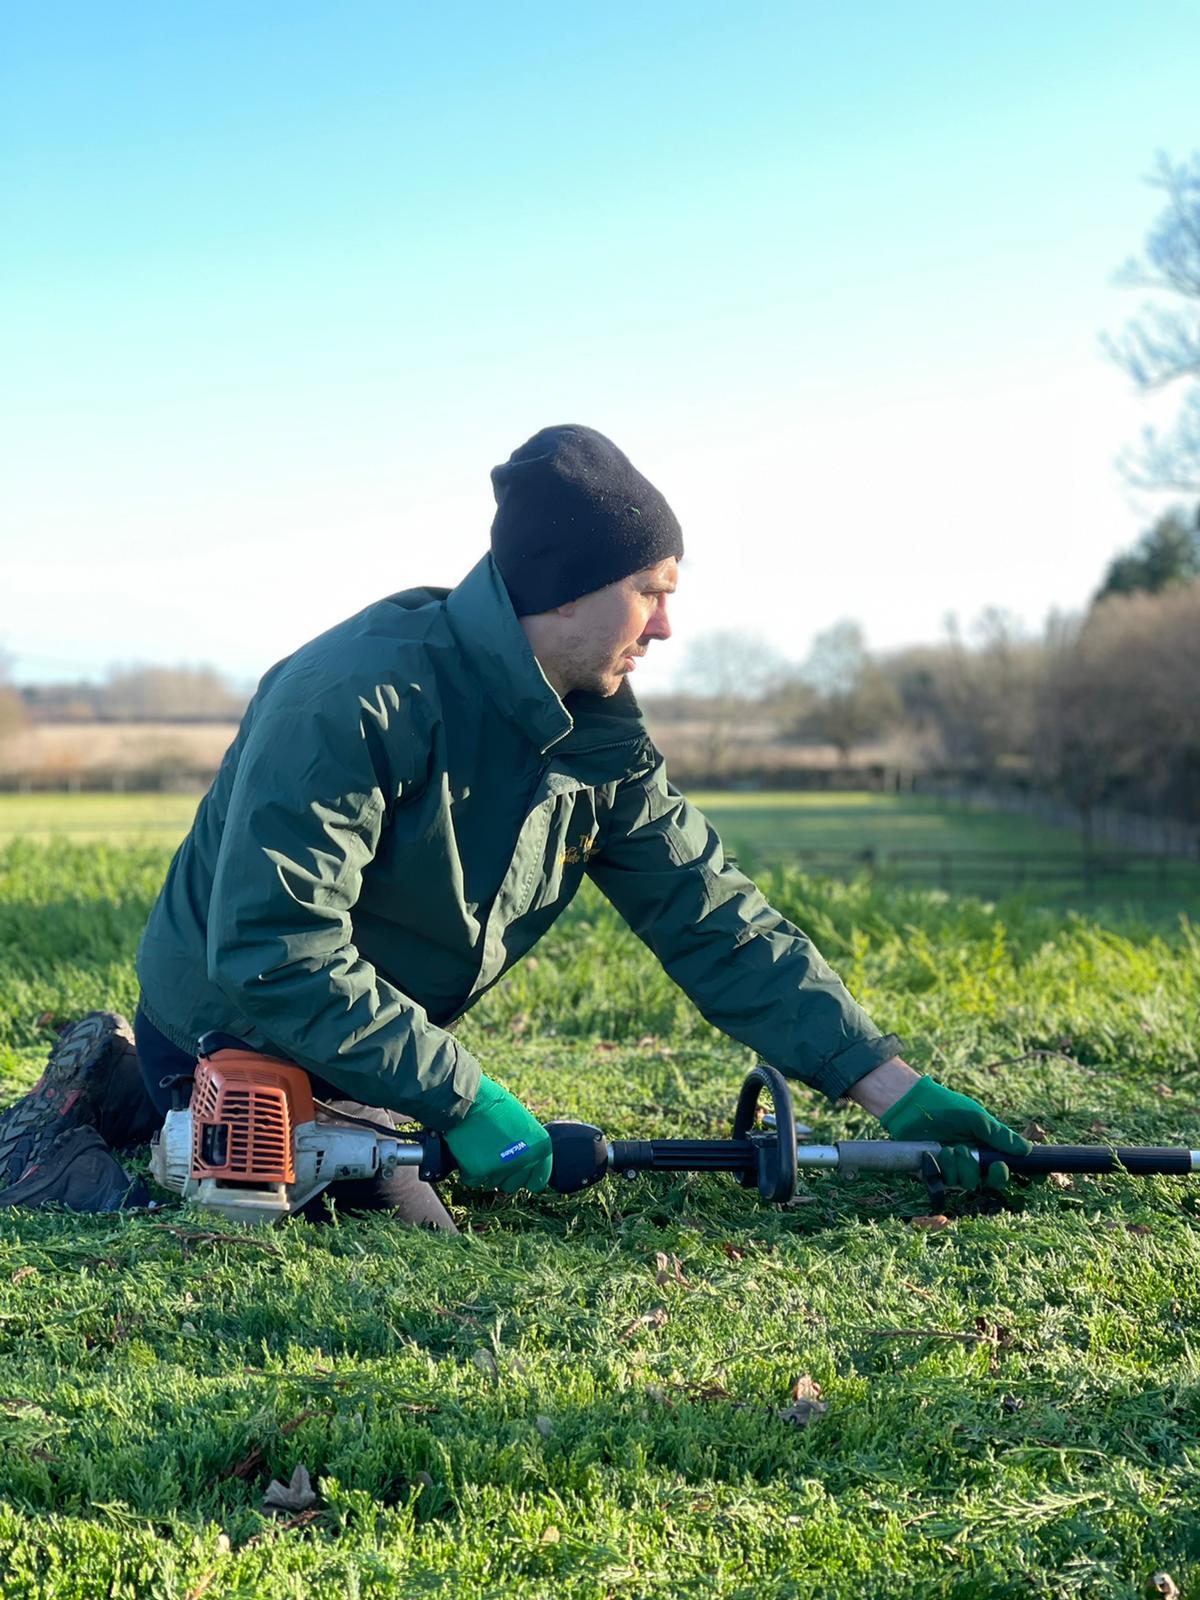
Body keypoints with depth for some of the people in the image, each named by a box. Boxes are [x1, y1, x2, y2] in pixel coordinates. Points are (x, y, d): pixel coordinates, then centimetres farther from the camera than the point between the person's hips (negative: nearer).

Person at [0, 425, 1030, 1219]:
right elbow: (273, 957, -35)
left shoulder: (600, 732, -5)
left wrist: (896, 1089, -11)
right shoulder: (357, 698, -31)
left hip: (360, 1054, 8)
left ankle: (132, 1089, 23)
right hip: (232, 1038, -8)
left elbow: (714, 920, -5)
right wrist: (464, 1095, -33)